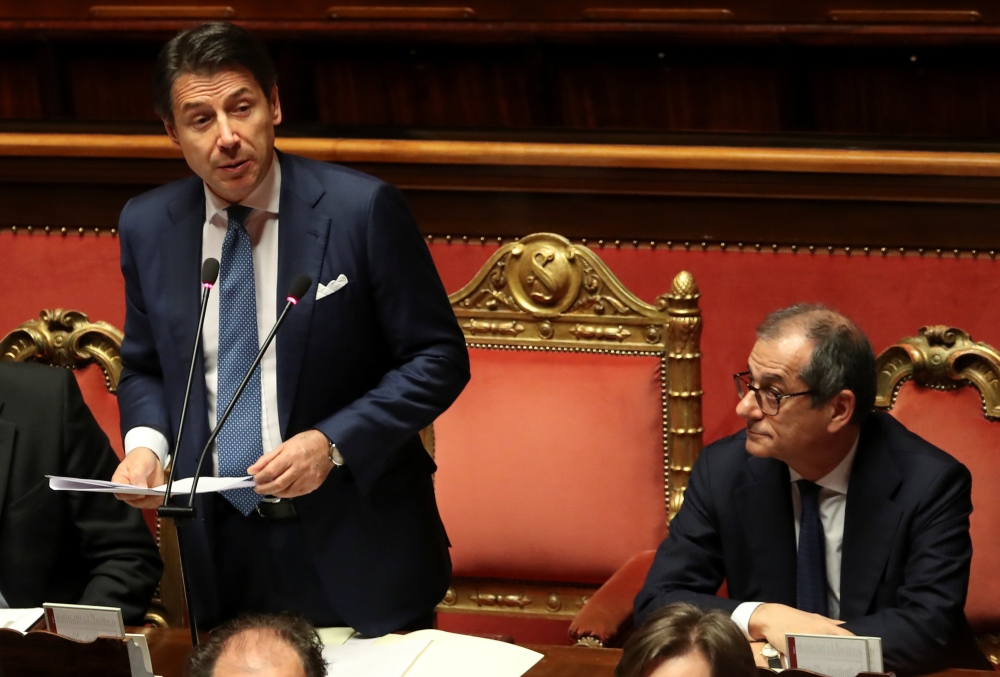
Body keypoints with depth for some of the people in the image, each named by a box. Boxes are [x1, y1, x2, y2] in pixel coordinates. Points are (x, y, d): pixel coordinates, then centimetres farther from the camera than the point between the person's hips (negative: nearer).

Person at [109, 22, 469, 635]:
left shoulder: (363, 209, -12)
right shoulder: (148, 226, 1)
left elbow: (439, 357, -8)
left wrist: (333, 442, -19)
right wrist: (146, 441, -7)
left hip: (355, 551, -3)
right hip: (221, 553, 3)